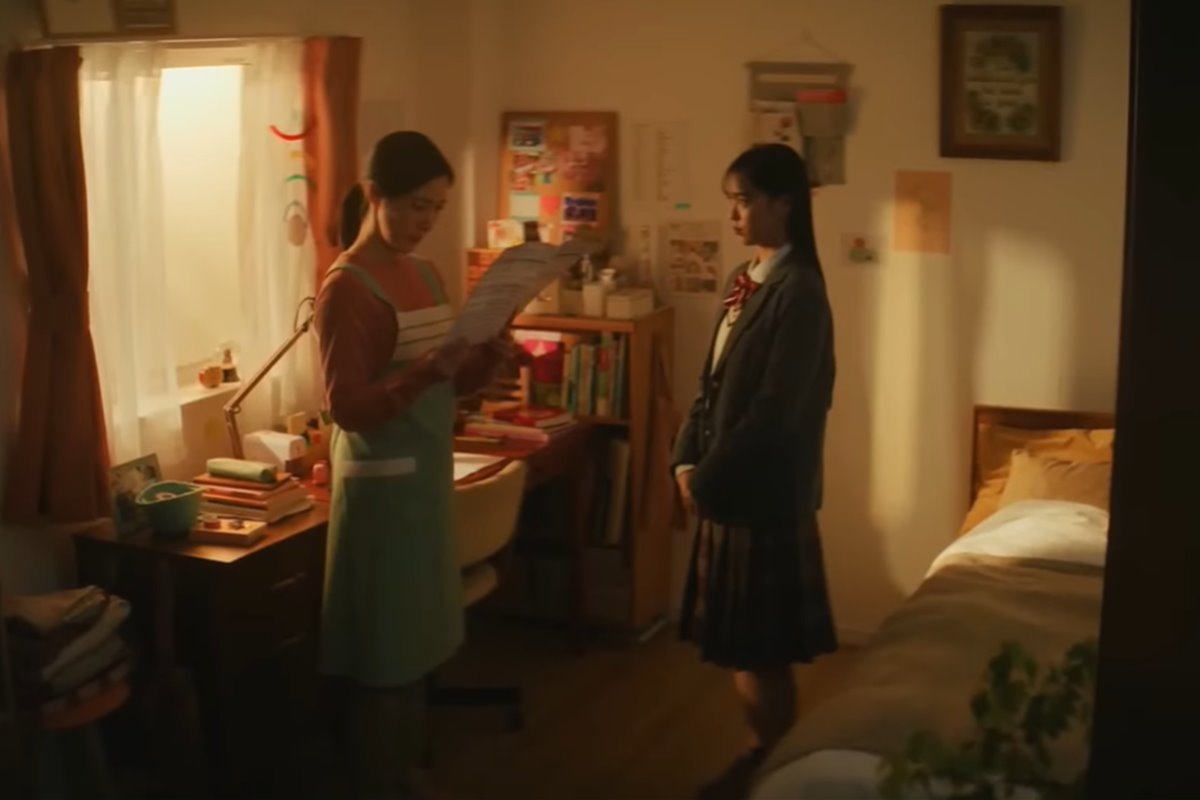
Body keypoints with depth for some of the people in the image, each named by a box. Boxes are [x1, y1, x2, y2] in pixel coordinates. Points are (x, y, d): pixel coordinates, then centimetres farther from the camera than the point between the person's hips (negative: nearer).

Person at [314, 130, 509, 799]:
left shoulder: (426, 275, 10)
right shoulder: (346, 288, -15)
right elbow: (347, 408, -20)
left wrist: (488, 356, -6)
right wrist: (425, 369, -31)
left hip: (429, 479, 9)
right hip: (382, 488, -8)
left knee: (418, 643, 17)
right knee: (385, 652, 1)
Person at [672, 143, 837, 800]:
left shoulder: (799, 290, -17)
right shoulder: (745, 279, 11)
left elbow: (775, 410, -21)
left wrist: (709, 479, -15)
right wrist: (687, 460, 2)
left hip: (766, 491, -9)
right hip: (727, 486, 9)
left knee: (763, 648, 3)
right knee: (736, 643, 16)